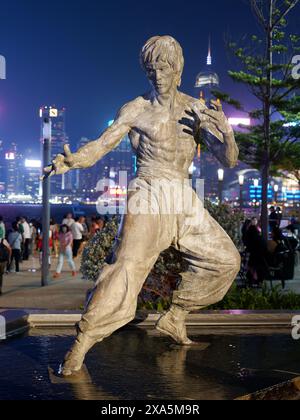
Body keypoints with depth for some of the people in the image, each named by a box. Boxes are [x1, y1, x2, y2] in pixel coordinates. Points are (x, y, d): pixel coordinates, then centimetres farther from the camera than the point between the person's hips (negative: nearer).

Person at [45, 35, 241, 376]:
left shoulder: (196, 110, 7)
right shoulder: (136, 110, -2)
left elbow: (229, 160, 2)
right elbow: (101, 145, -10)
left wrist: (225, 131, -19)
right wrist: (70, 161, -31)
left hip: (185, 202, 6)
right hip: (150, 197, -5)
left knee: (225, 260, 9)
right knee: (128, 267, -21)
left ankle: (174, 318, 22)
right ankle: (81, 345, -15)